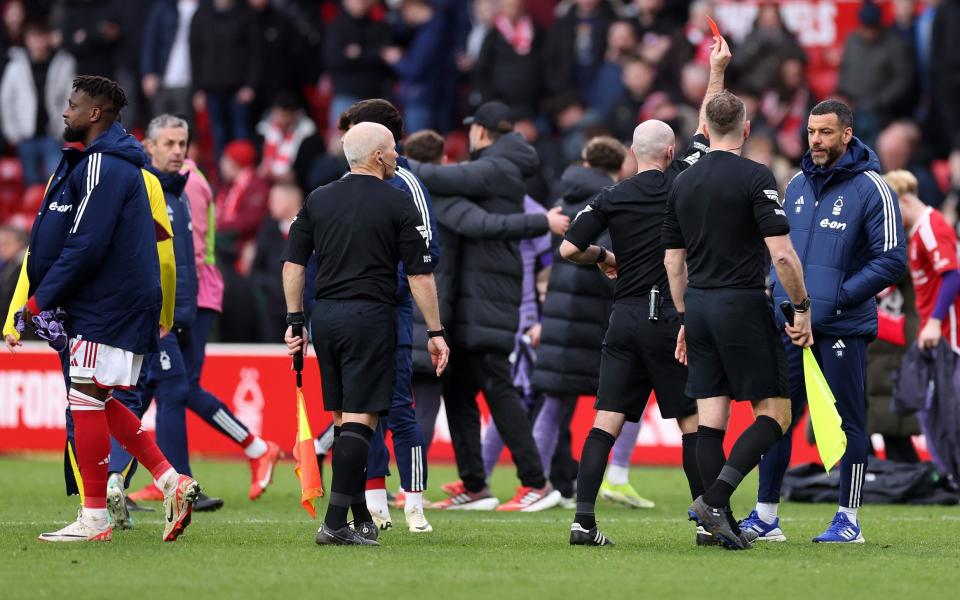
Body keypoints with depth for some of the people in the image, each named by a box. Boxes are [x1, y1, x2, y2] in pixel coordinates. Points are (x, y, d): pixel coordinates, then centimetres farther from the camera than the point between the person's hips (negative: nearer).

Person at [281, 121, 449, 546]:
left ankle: (362, 518, 19)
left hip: (325, 316, 6)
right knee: (360, 419, -7)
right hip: (371, 318, -6)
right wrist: (435, 332, 1)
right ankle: (336, 523, -16)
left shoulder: (318, 200, 9)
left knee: (344, 420, 14)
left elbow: (292, 263, 9)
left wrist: (295, 320, 14)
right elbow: (420, 274, -4)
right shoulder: (398, 204, -4)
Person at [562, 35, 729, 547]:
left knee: (607, 419, -1)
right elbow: (706, 129, 11)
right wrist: (717, 70, 20)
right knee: (692, 419, 4)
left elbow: (568, 249, -2)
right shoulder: (680, 181, -1)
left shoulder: (610, 199, 2)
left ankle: (583, 519, -10)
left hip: (625, 318, 2)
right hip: (669, 317, -2)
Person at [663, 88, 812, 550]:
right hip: (742, 305, -6)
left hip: (697, 305, 6)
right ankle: (714, 499, -16)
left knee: (710, 418, 6)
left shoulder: (682, 183, 10)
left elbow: (673, 260, 15)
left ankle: (720, 523, 2)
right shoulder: (754, 177, -9)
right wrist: (802, 308, -6)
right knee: (774, 412, 0)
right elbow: (781, 253, -16)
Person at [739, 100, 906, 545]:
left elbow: (891, 260, -10)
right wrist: (778, 292, 9)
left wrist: (837, 299, -15)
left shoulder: (870, 188, -6)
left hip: (843, 328, -6)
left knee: (848, 420, 0)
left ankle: (849, 520, 7)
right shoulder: (797, 185, 12)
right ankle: (766, 516, 10)